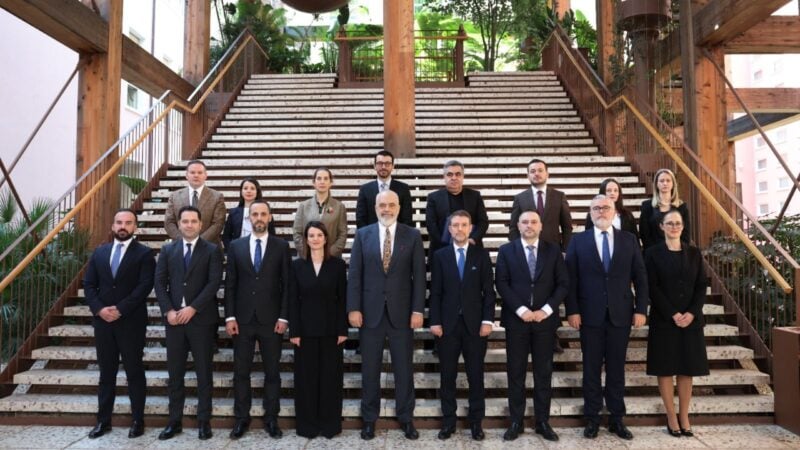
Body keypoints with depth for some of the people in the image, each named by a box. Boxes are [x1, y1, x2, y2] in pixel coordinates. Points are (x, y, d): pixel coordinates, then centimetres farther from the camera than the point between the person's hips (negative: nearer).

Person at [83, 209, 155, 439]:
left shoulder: (144, 253, -3)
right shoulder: (99, 252, 11)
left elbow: (145, 286, -12)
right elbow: (89, 284, 7)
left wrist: (120, 309, -17)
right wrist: (99, 309, -8)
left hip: (131, 322, -4)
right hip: (102, 321, 4)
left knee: (134, 372, 5)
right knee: (106, 373, 13)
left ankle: (138, 420, 15)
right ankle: (103, 420, 23)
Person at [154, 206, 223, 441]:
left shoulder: (212, 250, 0)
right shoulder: (168, 250, 10)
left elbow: (214, 283, -9)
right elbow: (159, 283, 4)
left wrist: (192, 308, -16)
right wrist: (168, 311, -8)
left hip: (202, 319, -3)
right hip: (174, 318, 3)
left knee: (203, 372, 5)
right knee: (174, 372, 9)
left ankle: (204, 421, 15)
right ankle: (175, 421, 20)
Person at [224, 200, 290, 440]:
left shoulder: (281, 246, 2)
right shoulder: (236, 246, 6)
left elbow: (286, 284, 0)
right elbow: (230, 284, 5)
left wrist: (283, 317, -6)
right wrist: (230, 316, -2)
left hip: (271, 319, -1)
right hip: (243, 319, 1)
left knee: (272, 372, 7)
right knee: (241, 371, 8)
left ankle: (271, 419, 19)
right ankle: (241, 418, 22)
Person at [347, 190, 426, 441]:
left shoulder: (412, 236, 2)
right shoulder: (362, 235, 3)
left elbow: (419, 275, -1)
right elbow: (354, 274, 0)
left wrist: (418, 309, -7)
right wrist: (353, 308, -6)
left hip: (401, 312, 0)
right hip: (370, 312, 1)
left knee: (404, 368, 9)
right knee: (370, 369, 10)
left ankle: (406, 418, 24)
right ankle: (369, 419, 25)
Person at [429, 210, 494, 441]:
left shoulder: (482, 254, 4)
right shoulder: (440, 255, 4)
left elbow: (489, 291, 1)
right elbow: (435, 292, 2)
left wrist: (488, 320, -7)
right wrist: (435, 321, -5)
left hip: (475, 323, 0)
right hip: (448, 323, 0)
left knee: (476, 375, 7)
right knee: (447, 375, 7)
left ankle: (476, 421, 20)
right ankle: (448, 421, 20)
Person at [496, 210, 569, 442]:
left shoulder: (553, 250, 5)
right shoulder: (506, 250, 2)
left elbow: (563, 283, 1)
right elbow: (502, 284, -4)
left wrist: (546, 310, -10)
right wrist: (521, 310, -14)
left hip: (545, 319, 1)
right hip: (516, 319, -1)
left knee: (544, 373, 8)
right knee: (516, 373, 6)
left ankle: (543, 421, 21)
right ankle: (516, 422, 16)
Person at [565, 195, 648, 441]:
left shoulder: (629, 239, 6)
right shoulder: (578, 240, 2)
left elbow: (640, 277, 5)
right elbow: (570, 279, -2)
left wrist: (641, 309, -2)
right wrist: (572, 310, -9)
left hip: (621, 314, 1)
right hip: (590, 315, -1)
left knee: (617, 369, 10)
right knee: (591, 368, 7)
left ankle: (617, 418, 22)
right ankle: (592, 418, 19)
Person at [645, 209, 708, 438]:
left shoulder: (694, 252, 9)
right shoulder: (653, 253, -1)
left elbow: (702, 285, 5)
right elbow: (652, 288, -7)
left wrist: (692, 313, -9)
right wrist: (673, 314, -14)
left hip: (691, 319, 3)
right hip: (664, 320, -3)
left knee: (687, 369, 7)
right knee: (665, 369, 1)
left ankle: (685, 417, 17)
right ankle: (672, 417, 11)